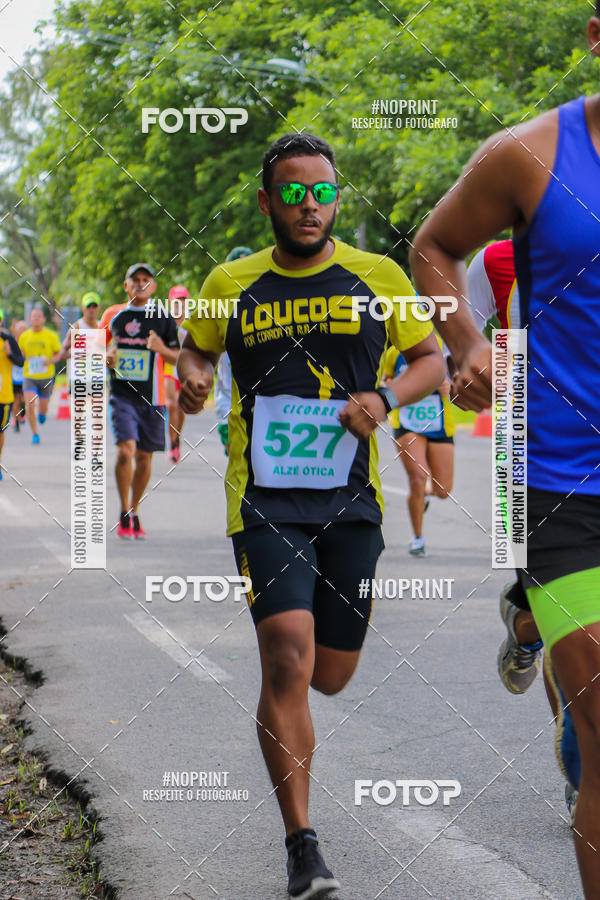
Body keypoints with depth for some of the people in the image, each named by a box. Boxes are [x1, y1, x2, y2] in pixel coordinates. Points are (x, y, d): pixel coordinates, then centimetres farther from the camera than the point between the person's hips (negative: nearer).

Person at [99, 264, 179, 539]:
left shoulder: (163, 317, 4)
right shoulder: (113, 315, 6)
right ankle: (124, 514, -5)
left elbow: (179, 358, 6)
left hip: (152, 397, 1)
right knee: (126, 450, -17)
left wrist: (161, 349, -15)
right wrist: (106, 357, -6)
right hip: (122, 394, -1)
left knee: (144, 457, 7)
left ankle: (135, 512, 25)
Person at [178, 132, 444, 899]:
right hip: (264, 501, -2)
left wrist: (384, 398, -9)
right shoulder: (230, 285, 3)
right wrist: (192, 378, -5)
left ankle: (281, 626, 50)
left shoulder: (377, 278, 4)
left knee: (330, 676, 10)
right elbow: (195, 350, 19)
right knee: (288, 664, -16)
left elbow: (432, 360, 11)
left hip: (350, 501, 2)